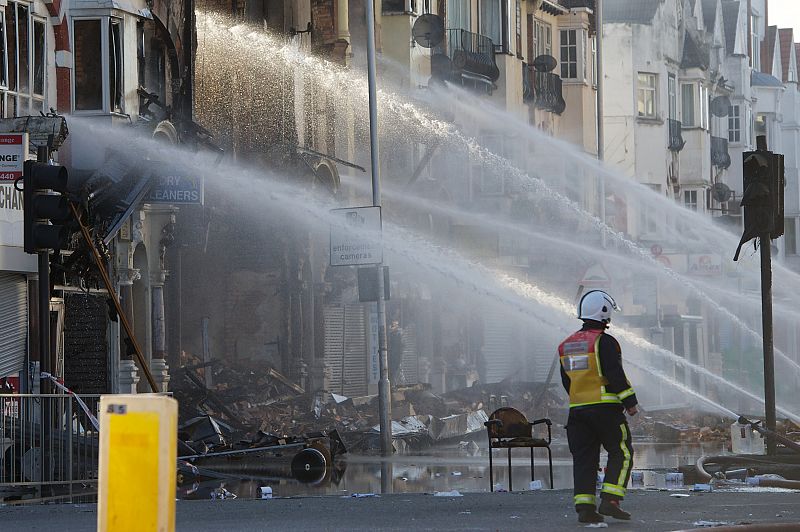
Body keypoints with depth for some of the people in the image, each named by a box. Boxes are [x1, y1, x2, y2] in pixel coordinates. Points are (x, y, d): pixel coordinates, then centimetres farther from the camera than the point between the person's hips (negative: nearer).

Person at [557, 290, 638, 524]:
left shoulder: (566, 346, 13)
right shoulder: (604, 342, -11)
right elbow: (616, 375, -16)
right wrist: (630, 402, -8)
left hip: (577, 408, 6)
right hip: (606, 408, -6)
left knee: (584, 458, 7)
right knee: (621, 453, 3)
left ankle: (585, 507, -1)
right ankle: (610, 500, -8)